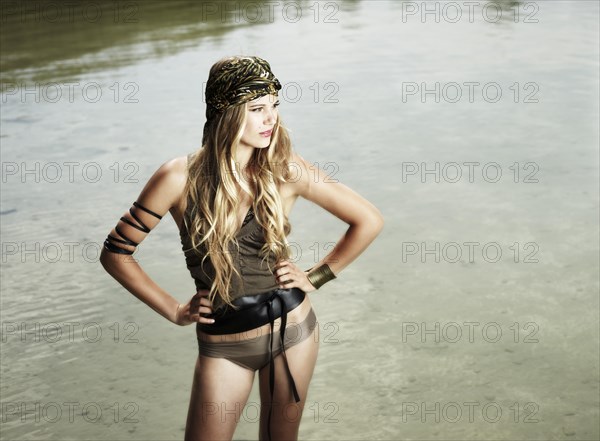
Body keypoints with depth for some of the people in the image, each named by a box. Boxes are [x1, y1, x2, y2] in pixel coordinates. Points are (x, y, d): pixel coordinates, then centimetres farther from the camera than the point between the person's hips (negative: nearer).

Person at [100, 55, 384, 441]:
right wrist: (173, 311, -4)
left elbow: (369, 221, -1)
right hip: (222, 345, -1)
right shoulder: (180, 178, -15)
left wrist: (316, 277, -2)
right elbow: (115, 253, -6)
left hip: (292, 327, 1)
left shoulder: (286, 170, -11)